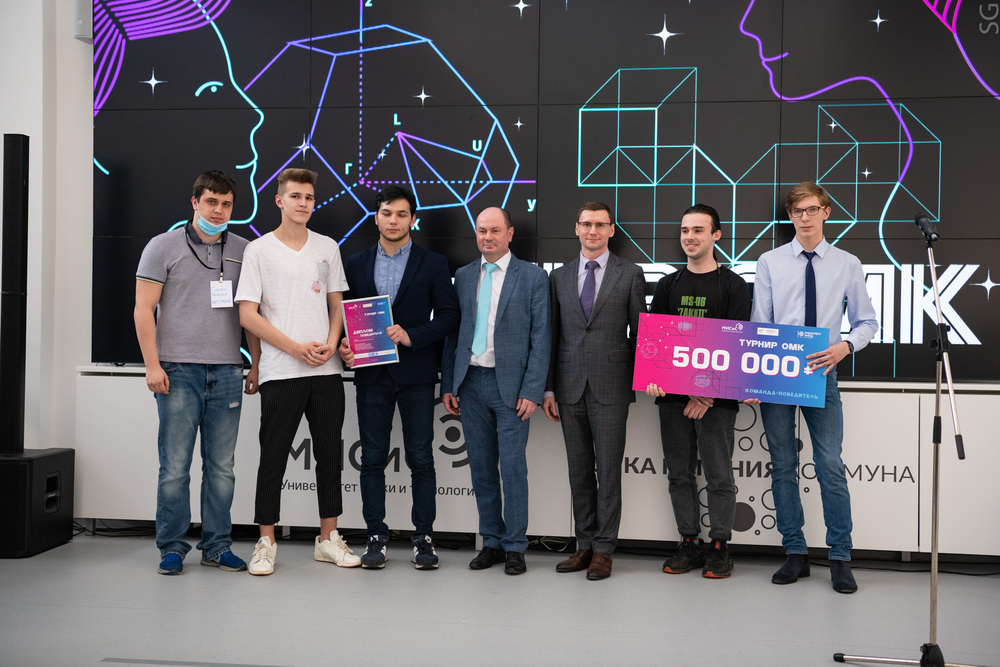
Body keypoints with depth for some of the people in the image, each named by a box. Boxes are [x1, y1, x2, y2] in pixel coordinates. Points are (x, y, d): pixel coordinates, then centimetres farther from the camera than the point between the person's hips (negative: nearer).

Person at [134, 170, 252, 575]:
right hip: (179, 371, -3)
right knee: (175, 466, 0)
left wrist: (257, 366, 9)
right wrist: (152, 365, -8)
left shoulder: (243, 251, 12)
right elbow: (144, 309, 0)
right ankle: (171, 549, 12)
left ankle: (217, 547, 17)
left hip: (227, 373, 3)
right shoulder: (164, 246, 3)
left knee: (221, 467, 7)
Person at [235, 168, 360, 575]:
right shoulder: (258, 250, 0)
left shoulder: (327, 248, 12)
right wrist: (296, 348, -12)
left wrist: (331, 344, -4)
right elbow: (248, 315, -5)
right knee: (273, 457, 1)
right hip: (280, 371, -4)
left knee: (330, 454, 8)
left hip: (326, 370, 4)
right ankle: (266, 543, 12)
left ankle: (328, 539, 19)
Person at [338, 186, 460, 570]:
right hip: (372, 375, 2)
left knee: (421, 459, 2)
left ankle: (423, 538, 11)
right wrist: (343, 346, -8)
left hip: (416, 375, -2)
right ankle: (376, 537, 14)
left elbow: (448, 316, -1)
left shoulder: (433, 264, 4)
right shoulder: (355, 264, 10)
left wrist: (411, 336, -14)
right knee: (372, 459, 5)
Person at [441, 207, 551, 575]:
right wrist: (448, 385, 8)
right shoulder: (463, 276, 11)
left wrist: (532, 391, -11)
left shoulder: (533, 277, -1)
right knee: (481, 467, 9)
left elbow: (541, 338, -4)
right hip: (470, 383, 4)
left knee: (513, 467, -2)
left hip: (510, 385, -4)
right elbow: (452, 333, 13)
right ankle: (492, 542, 20)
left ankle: (514, 547, 9)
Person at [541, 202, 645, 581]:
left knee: (609, 470, 0)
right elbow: (553, 336, 10)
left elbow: (639, 334, 3)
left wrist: (635, 383, -2)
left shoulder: (630, 275, 3)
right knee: (579, 471, 9)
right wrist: (548, 388, 6)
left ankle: (603, 550, 8)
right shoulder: (559, 277, 11)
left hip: (610, 388, -3)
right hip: (570, 388, 3)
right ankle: (585, 545, 18)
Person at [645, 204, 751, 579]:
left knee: (719, 475, 1)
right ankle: (689, 543, 19)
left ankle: (720, 546, 12)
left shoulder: (733, 285, 0)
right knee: (680, 474, 9)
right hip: (672, 395, 4)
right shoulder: (668, 286, 13)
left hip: (715, 396, -4)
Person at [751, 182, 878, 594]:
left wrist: (846, 346, -14)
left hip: (821, 373, -1)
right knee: (783, 465, 7)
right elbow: (758, 325, 4)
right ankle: (795, 554, 18)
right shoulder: (769, 263, 6)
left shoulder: (847, 265, 5)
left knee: (831, 466, -6)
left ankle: (840, 559, 5)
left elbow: (867, 322, 8)